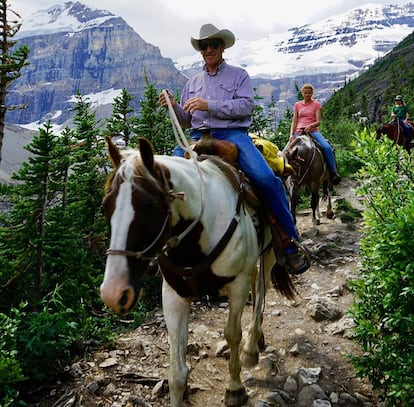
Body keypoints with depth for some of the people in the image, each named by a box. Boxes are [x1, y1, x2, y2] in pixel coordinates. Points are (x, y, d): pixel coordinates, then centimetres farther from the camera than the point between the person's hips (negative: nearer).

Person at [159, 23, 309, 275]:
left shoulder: (238, 74, 14)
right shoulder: (193, 82, 26)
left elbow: (246, 105, -4)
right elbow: (187, 120, 25)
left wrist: (209, 105, -14)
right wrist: (174, 107, 4)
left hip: (233, 134, -3)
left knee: (266, 178, -27)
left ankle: (291, 245, -15)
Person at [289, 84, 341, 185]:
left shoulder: (316, 104, 9)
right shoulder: (297, 105, 14)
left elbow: (318, 121, 0)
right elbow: (294, 122, 10)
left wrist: (310, 126, -22)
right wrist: (291, 134, -6)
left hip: (313, 130, -2)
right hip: (299, 131, 2)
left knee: (327, 147, -26)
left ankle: (334, 173, -16)